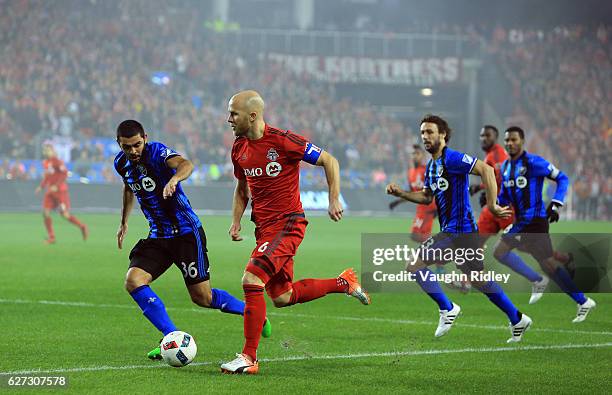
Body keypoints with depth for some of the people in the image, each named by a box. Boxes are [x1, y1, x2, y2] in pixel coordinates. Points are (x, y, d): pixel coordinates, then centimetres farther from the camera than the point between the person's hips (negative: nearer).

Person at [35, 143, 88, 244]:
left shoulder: (56, 161, -14)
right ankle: (51, 237, 3)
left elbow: (65, 174, -19)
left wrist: (56, 186, -23)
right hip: (50, 192, 7)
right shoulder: (45, 163, 11)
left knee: (65, 214, -8)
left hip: (60, 191, -7)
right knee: (46, 213, -6)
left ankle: (82, 227, 14)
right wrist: (41, 187, 13)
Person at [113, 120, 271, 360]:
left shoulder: (157, 152, -18)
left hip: (186, 231, -6)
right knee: (133, 281, -17)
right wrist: (124, 222, 28)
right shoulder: (121, 163, 3)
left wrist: (174, 179, -62)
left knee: (202, 298, -3)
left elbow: (185, 165, -41)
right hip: (157, 236, 6)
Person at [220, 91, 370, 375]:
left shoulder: (283, 141, -15)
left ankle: (249, 358, -15)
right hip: (264, 228, 8)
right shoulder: (239, 149, 7)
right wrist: (236, 222, 9)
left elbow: (328, 161, -7)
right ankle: (343, 282, 32)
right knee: (282, 297, 11)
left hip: (287, 224, -8)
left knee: (251, 280, -22)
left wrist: (334, 200, -11)